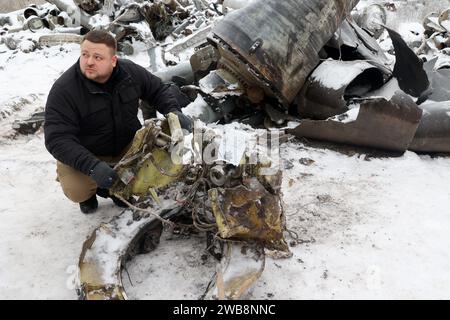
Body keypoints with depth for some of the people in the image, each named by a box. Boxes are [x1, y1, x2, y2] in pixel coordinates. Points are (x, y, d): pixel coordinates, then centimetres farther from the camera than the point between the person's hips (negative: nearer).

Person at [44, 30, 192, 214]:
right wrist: (90, 166, -42)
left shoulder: (131, 72, -12)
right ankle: (89, 193, 13)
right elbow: (57, 139, -28)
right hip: (83, 154, -4)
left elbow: (159, 90, 3)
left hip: (128, 144, 4)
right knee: (76, 191, -29)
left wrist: (174, 111, -19)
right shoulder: (63, 90, -25)